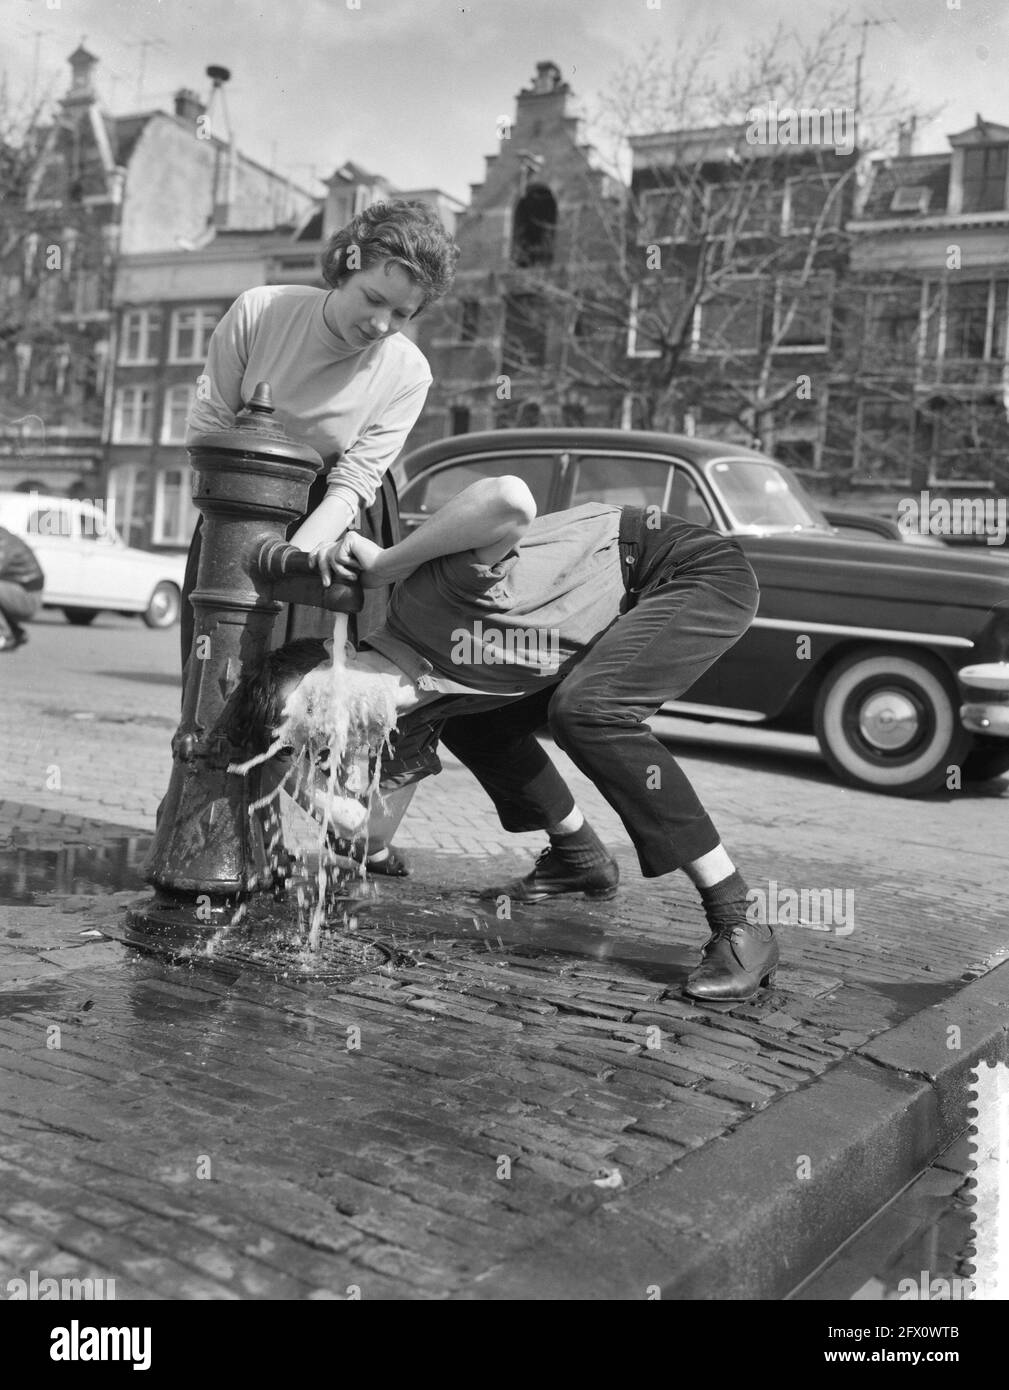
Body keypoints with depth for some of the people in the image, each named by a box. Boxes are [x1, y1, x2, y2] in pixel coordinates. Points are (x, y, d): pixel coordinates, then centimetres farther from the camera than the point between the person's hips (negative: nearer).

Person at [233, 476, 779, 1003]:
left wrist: (384, 563, -33)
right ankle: (579, 858, 29)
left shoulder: (427, 594, -28)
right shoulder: (411, 723, -4)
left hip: (698, 568, -8)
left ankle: (738, 925, -22)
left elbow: (512, 499, -46)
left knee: (584, 708, -29)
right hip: (627, 611, 8)